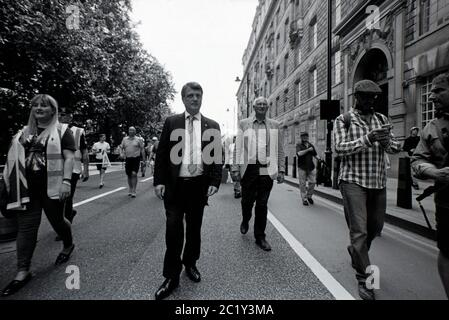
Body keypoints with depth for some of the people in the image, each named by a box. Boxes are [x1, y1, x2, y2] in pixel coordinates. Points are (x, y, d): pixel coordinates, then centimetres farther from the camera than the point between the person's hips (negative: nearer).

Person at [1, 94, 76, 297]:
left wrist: (66, 181, -21)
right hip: (27, 188, 5)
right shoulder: (24, 132, 15)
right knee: (26, 227, 4)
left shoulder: (61, 132, -3)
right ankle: (23, 272, 12)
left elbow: (69, 157, -11)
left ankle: (68, 245, 37)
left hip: (51, 187, -5)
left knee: (56, 221, 9)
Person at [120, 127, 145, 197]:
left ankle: (134, 191, -6)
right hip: (128, 159, 4)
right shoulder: (124, 139, 10)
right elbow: (121, 147, 16)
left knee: (134, 174, -13)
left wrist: (143, 159, -2)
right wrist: (121, 153, -6)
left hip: (136, 159, -4)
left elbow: (142, 149, 2)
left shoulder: (138, 139, 1)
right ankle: (130, 190, 25)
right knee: (129, 175, 10)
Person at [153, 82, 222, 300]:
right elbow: (161, 154, 2)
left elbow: (217, 157, 4)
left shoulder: (212, 126, 6)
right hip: (175, 184, -1)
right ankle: (171, 276, 19)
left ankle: (190, 264, 37)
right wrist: (159, 181, -6)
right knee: (173, 230, 1)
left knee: (194, 228, 14)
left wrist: (214, 182, -6)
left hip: (199, 185, 1)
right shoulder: (171, 122, 4)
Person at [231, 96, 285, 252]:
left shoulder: (274, 125, 10)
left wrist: (281, 170, 3)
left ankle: (260, 237, 21)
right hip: (249, 169, 0)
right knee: (247, 201, 9)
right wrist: (235, 168, -2)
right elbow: (238, 148, 4)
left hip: (267, 170, 1)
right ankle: (245, 221, 42)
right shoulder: (244, 124, 7)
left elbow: (280, 149, 9)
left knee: (262, 205, 5)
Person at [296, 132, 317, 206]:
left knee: (313, 182, 1)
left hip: (311, 167, 4)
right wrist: (308, 150, -15)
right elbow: (299, 153, -19)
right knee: (303, 183, 0)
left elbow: (315, 155, 15)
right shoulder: (299, 145, 0)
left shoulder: (311, 145, 13)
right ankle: (304, 199, 11)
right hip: (302, 167, -3)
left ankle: (309, 196, 24)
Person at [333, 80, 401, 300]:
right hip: (353, 181, -5)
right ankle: (364, 278, 9)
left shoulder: (382, 119, 12)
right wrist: (367, 139, -24)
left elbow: (396, 148, 8)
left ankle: (356, 251, 44)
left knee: (375, 226, 16)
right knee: (359, 230, -5)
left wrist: (386, 142, -15)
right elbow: (340, 149, -12)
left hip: (378, 182, 5)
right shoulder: (343, 120, -1)